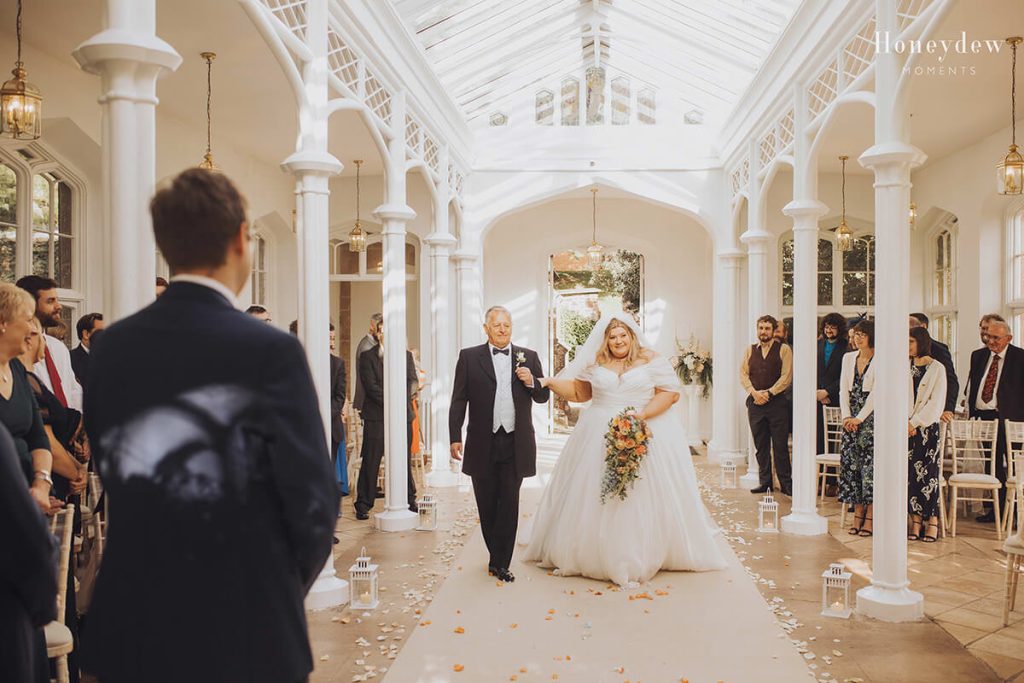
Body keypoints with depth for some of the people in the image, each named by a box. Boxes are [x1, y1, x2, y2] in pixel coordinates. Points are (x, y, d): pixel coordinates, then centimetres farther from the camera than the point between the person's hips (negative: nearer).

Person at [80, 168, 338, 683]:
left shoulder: (112, 346, -2)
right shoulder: (270, 351, -18)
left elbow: (110, 471, 5)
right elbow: (313, 500, -15)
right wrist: (287, 584, 5)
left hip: (131, 626, 4)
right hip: (244, 633, -3)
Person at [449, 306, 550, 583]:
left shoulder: (529, 357, 7)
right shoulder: (469, 357, 2)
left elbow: (543, 396, 11)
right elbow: (458, 400, 2)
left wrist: (531, 382, -10)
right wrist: (455, 438, -3)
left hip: (516, 444, 0)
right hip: (482, 444, 0)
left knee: (509, 505, 1)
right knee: (487, 506, 10)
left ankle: (500, 562, 11)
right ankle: (498, 558, 26)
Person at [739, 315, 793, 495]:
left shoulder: (784, 350, 0)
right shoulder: (750, 350, 12)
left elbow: (787, 376, -6)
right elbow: (743, 373, 7)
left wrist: (768, 393, -12)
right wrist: (754, 392, -8)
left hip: (777, 402, -4)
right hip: (755, 402, 4)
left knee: (780, 446, -1)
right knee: (761, 445, 9)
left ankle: (786, 484, 6)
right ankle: (765, 482, 17)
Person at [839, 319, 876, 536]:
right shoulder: (848, 358, 12)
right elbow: (843, 390, 9)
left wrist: (859, 418, -14)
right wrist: (846, 416, -3)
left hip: (871, 416, -6)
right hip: (851, 418, 6)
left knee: (870, 463, -6)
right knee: (851, 463, 4)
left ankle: (870, 518, -1)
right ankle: (858, 515, 11)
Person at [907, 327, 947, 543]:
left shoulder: (937, 368, -1)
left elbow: (936, 402, -6)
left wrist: (915, 422, -12)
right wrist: (905, 423, -7)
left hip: (928, 427, -3)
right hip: (907, 427, 3)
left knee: (928, 472, -4)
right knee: (911, 473, 0)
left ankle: (932, 522, 2)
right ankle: (915, 522, 4)